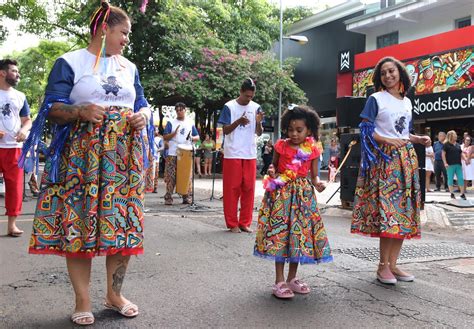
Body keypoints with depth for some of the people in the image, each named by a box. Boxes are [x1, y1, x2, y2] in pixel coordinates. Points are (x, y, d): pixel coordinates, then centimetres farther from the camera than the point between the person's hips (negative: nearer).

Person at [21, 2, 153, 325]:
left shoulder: (129, 67, 17)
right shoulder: (70, 62, 2)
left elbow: (142, 103, 19)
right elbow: (52, 108, -3)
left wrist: (143, 116, -5)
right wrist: (81, 111, -22)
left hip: (124, 156, 4)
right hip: (82, 156, -4)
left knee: (123, 222, 2)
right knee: (78, 222, -4)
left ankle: (115, 293, 17)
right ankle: (83, 300, 9)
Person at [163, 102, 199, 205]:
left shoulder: (190, 123, 14)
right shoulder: (171, 123, 6)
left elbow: (197, 136, 15)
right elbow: (165, 137, 0)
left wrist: (192, 138, -7)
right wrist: (174, 133, -17)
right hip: (173, 154, -2)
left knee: (187, 177, 2)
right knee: (171, 177, -5)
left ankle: (187, 197, 9)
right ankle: (168, 197, 0)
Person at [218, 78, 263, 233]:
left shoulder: (256, 107, 6)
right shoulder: (229, 106, -3)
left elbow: (259, 133, 7)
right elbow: (225, 131, -5)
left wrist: (258, 122, -14)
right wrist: (238, 122, -21)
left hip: (250, 155, 3)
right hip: (232, 154, -3)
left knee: (248, 189, 5)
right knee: (231, 189, 0)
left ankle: (245, 222, 14)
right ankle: (232, 223, 8)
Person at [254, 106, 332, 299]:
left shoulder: (312, 151, 1)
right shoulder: (281, 146, -1)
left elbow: (314, 175, 5)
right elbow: (274, 165, 11)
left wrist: (317, 183, -16)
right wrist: (272, 172, -12)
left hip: (303, 195, 2)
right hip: (282, 192, -2)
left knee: (300, 235, 7)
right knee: (279, 234, -4)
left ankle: (292, 278, 24)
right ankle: (279, 282, 6)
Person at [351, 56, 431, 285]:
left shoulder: (407, 102, 18)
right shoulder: (375, 99, 0)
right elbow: (366, 129, -5)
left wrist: (418, 139, 2)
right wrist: (388, 141, -16)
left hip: (406, 159, 6)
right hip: (384, 158, -6)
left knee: (404, 211, 2)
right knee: (387, 209, -13)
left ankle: (393, 264, 9)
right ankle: (383, 266, -4)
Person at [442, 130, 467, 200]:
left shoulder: (457, 145, 15)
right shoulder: (446, 144, -2)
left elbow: (461, 154, 19)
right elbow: (443, 154, -6)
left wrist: (465, 159, 3)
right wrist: (445, 163, -15)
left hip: (458, 164, 5)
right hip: (450, 165, -5)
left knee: (461, 179, 2)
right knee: (450, 179, 1)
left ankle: (462, 194, 8)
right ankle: (452, 194, 10)